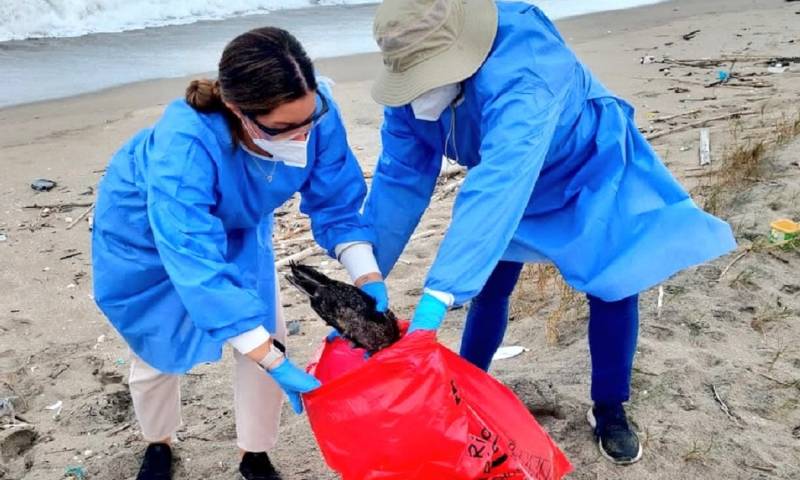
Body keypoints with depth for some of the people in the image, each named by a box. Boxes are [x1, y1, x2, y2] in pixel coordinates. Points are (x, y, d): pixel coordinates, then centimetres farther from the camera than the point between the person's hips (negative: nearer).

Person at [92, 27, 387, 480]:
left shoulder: (314, 109, -33)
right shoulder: (182, 146, -45)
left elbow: (337, 204, -20)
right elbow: (199, 266, -45)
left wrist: (369, 279, -33)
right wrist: (276, 364, -45)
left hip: (237, 228, 4)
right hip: (147, 231, -3)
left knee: (269, 338, -2)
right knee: (161, 350, 10)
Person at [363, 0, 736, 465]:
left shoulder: (520, 71, -45)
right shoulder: (413, 88, -23)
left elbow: (499, 185, -56)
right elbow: (399, 181, -19)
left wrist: (439, 294, -62)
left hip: (590, 169, -4)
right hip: (508, 174, 5)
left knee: (612, 286, -6)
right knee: (487, 285, 4)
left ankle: (609, 410, 17)